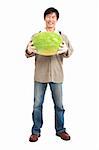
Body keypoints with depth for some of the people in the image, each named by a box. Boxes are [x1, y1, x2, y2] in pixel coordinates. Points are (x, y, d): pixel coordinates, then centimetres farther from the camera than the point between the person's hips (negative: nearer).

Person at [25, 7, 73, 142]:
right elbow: (28, 54, 2)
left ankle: (60, 130, 25)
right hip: (40, 75, 0)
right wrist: (29, 51, -22)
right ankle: (36, 131, 19)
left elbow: (70, 51, 2)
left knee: (59, 104, 8)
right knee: (37, 104, 5)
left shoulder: (62, 36, 7)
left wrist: (66, 50, -22)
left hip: (56, 75, 1)